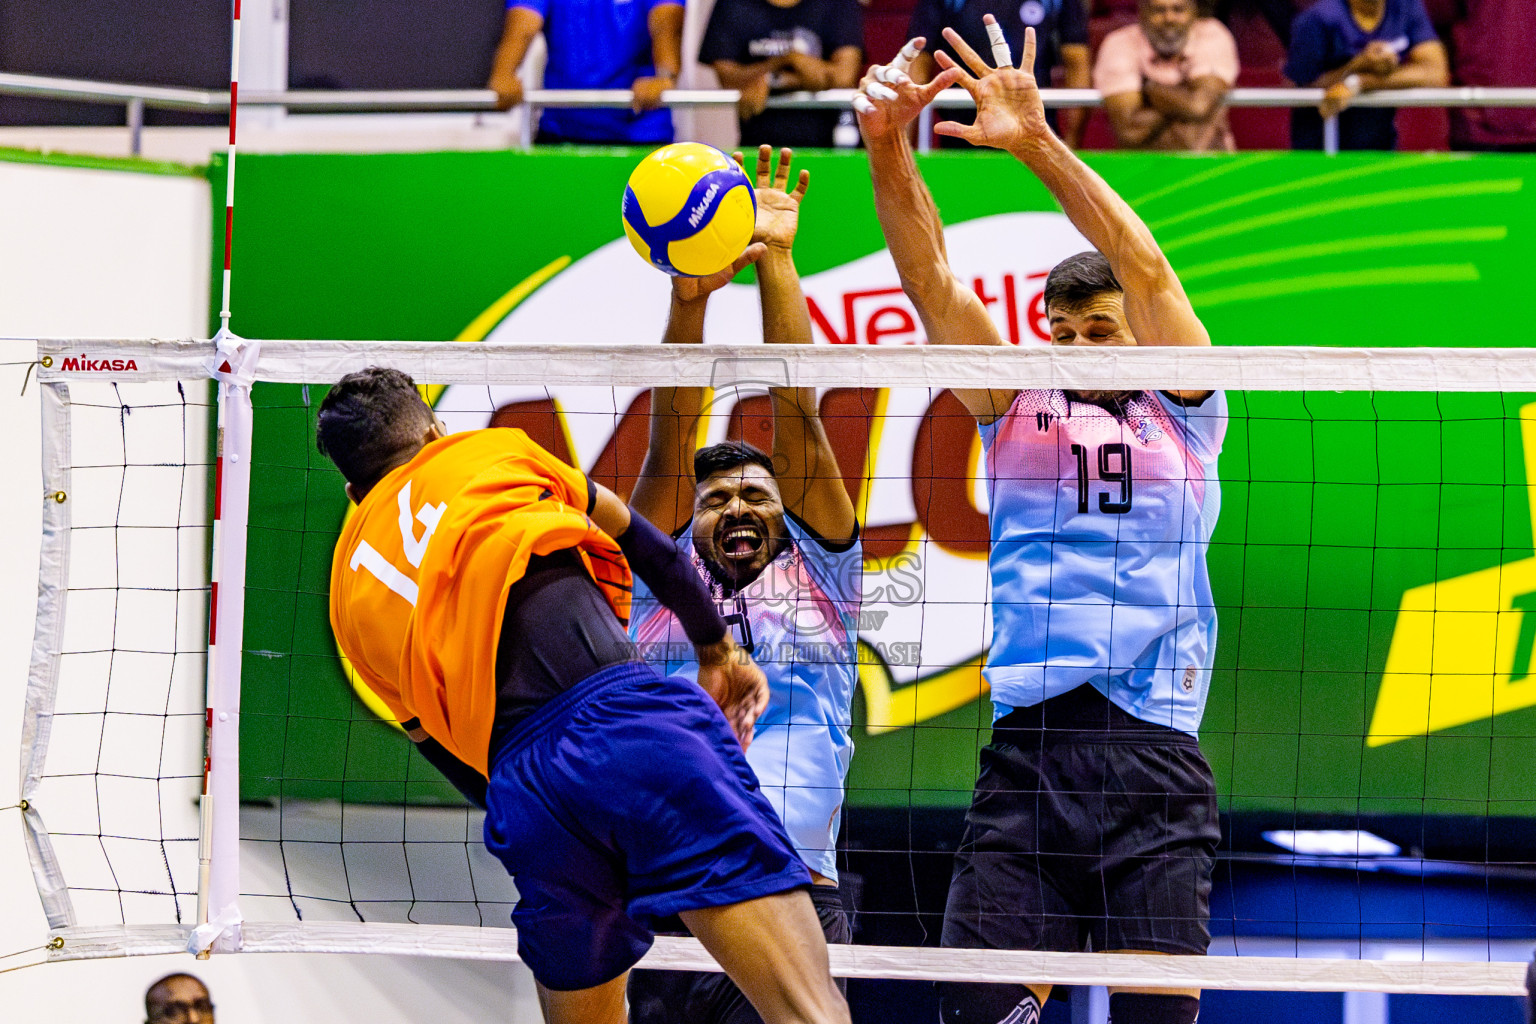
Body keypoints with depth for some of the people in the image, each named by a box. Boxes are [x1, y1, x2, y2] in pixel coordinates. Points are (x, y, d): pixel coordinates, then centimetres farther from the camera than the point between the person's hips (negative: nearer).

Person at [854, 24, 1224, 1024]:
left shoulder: (1182, 416, 12)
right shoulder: (1016, 412, 17)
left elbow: (1145, 268, -1)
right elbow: (931, 280, 7)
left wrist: (1040, 143, -11)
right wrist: (888, 151, -8)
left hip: (1154, 757, -2)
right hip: (1026, 747, 2)